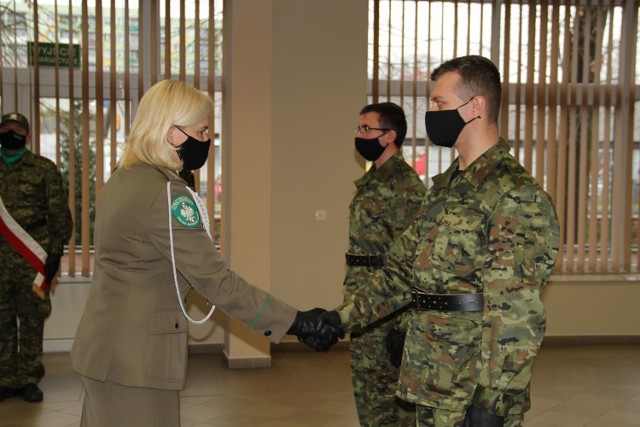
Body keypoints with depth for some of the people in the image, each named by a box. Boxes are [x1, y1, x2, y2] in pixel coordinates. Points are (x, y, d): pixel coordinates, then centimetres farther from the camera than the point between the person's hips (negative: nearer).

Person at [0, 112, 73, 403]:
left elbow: (59, 212, 1)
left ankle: (29, 379, 13)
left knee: (32, 319, 4)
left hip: (32, 258, -2)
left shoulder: (44, 169, 3)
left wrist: (56, 250, -6)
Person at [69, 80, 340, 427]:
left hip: (104, 344, 9)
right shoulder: (164, 193, -20)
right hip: (134, 357, -9)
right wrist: (295, 321, -19)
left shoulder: (121, 180, 8)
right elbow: (214, 278, -22)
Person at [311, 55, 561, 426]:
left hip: (475, 395, -8)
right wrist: (343, 318, 12)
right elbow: (403, 270, 17)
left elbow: (515, 314, -22)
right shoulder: (446, 187, 12)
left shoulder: (516, 195, -17)